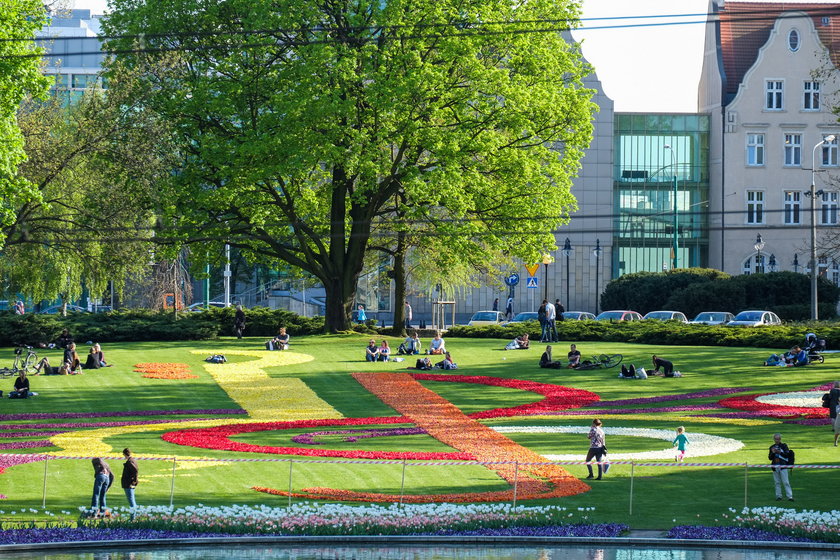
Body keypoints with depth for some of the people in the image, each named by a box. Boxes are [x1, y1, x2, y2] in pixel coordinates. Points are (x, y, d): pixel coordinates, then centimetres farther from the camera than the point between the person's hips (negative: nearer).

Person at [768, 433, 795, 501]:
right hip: (775, 467, 4)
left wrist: (780, 453, -20)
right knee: (777, 482, 5)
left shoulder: (784, 446, 2)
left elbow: (787, 455, -6)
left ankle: (790, 496, -10)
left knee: (786, 482, -8)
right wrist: (772, 453, -8)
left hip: (783, 467, -4)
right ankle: (778, 496, 11)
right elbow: (770, 458, 11)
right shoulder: (772, 447, 13)